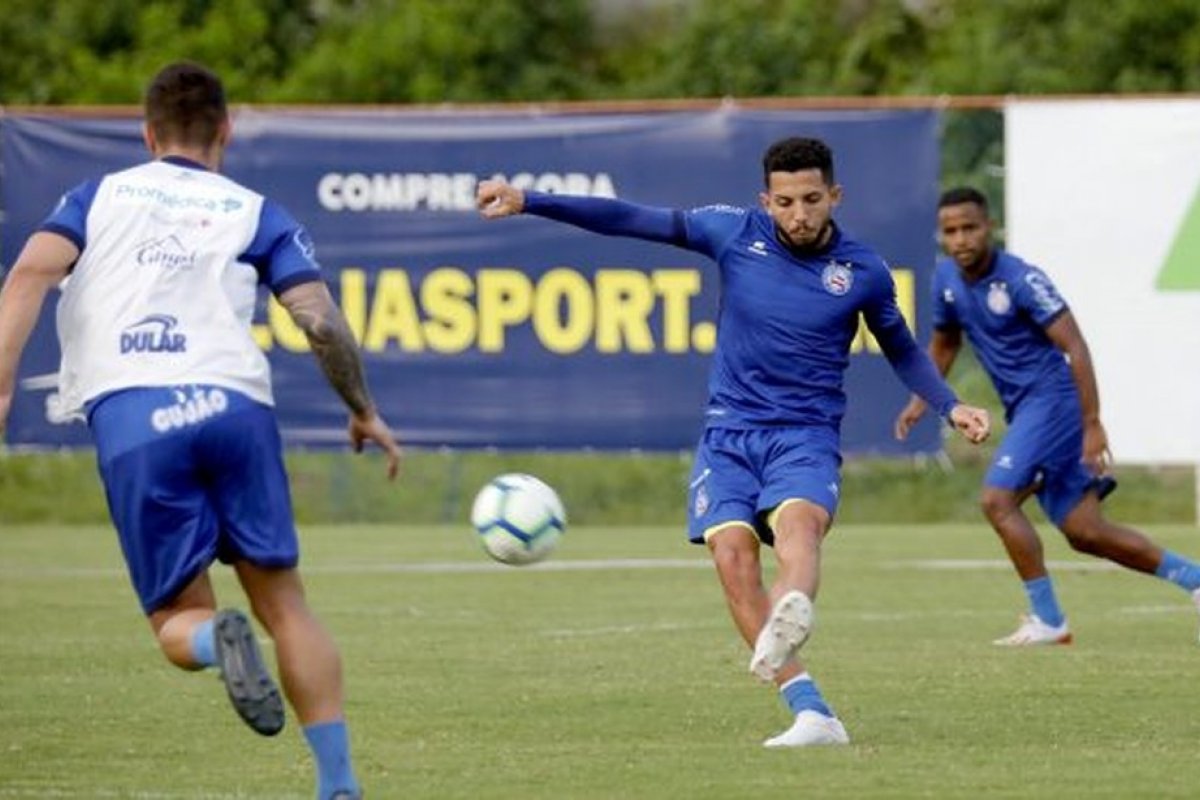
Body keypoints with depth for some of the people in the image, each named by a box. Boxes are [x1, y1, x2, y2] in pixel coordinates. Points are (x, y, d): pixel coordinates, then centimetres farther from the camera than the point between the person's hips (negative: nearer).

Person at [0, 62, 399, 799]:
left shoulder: (99, 197, 20)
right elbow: (321, 321, 6)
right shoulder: (253, 213, 17)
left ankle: (218, 639, -28)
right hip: (233, 406, 0)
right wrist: (364, 413, 20)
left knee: (179, 620, 8)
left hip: (130, 420, 0)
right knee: (284, 604, 10)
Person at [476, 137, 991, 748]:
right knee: (731, 551, -22)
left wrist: (952, 408, 6)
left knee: (797, 521, -34)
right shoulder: (735, 233, 1)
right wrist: (529, 202, 1)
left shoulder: (863, 272, 1)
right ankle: (811, 714, -25)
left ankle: (790, 617, -68)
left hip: (806, 434, -2)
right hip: (730, 431, 2)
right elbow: (629, 220, 4)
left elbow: (902, 352, 19)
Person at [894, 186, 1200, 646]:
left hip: (1052, 398, -8)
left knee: (997, 500, -17)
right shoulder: (947, 280, 5)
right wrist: (920, 401, 12)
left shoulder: (1021, 280, -17)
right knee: (1085, 533, 5)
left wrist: (1092, 425, -22)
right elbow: (944, 343, 24)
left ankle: (1047, 619, -8)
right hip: (1024, 409, 8)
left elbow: (1074, 346, -19)